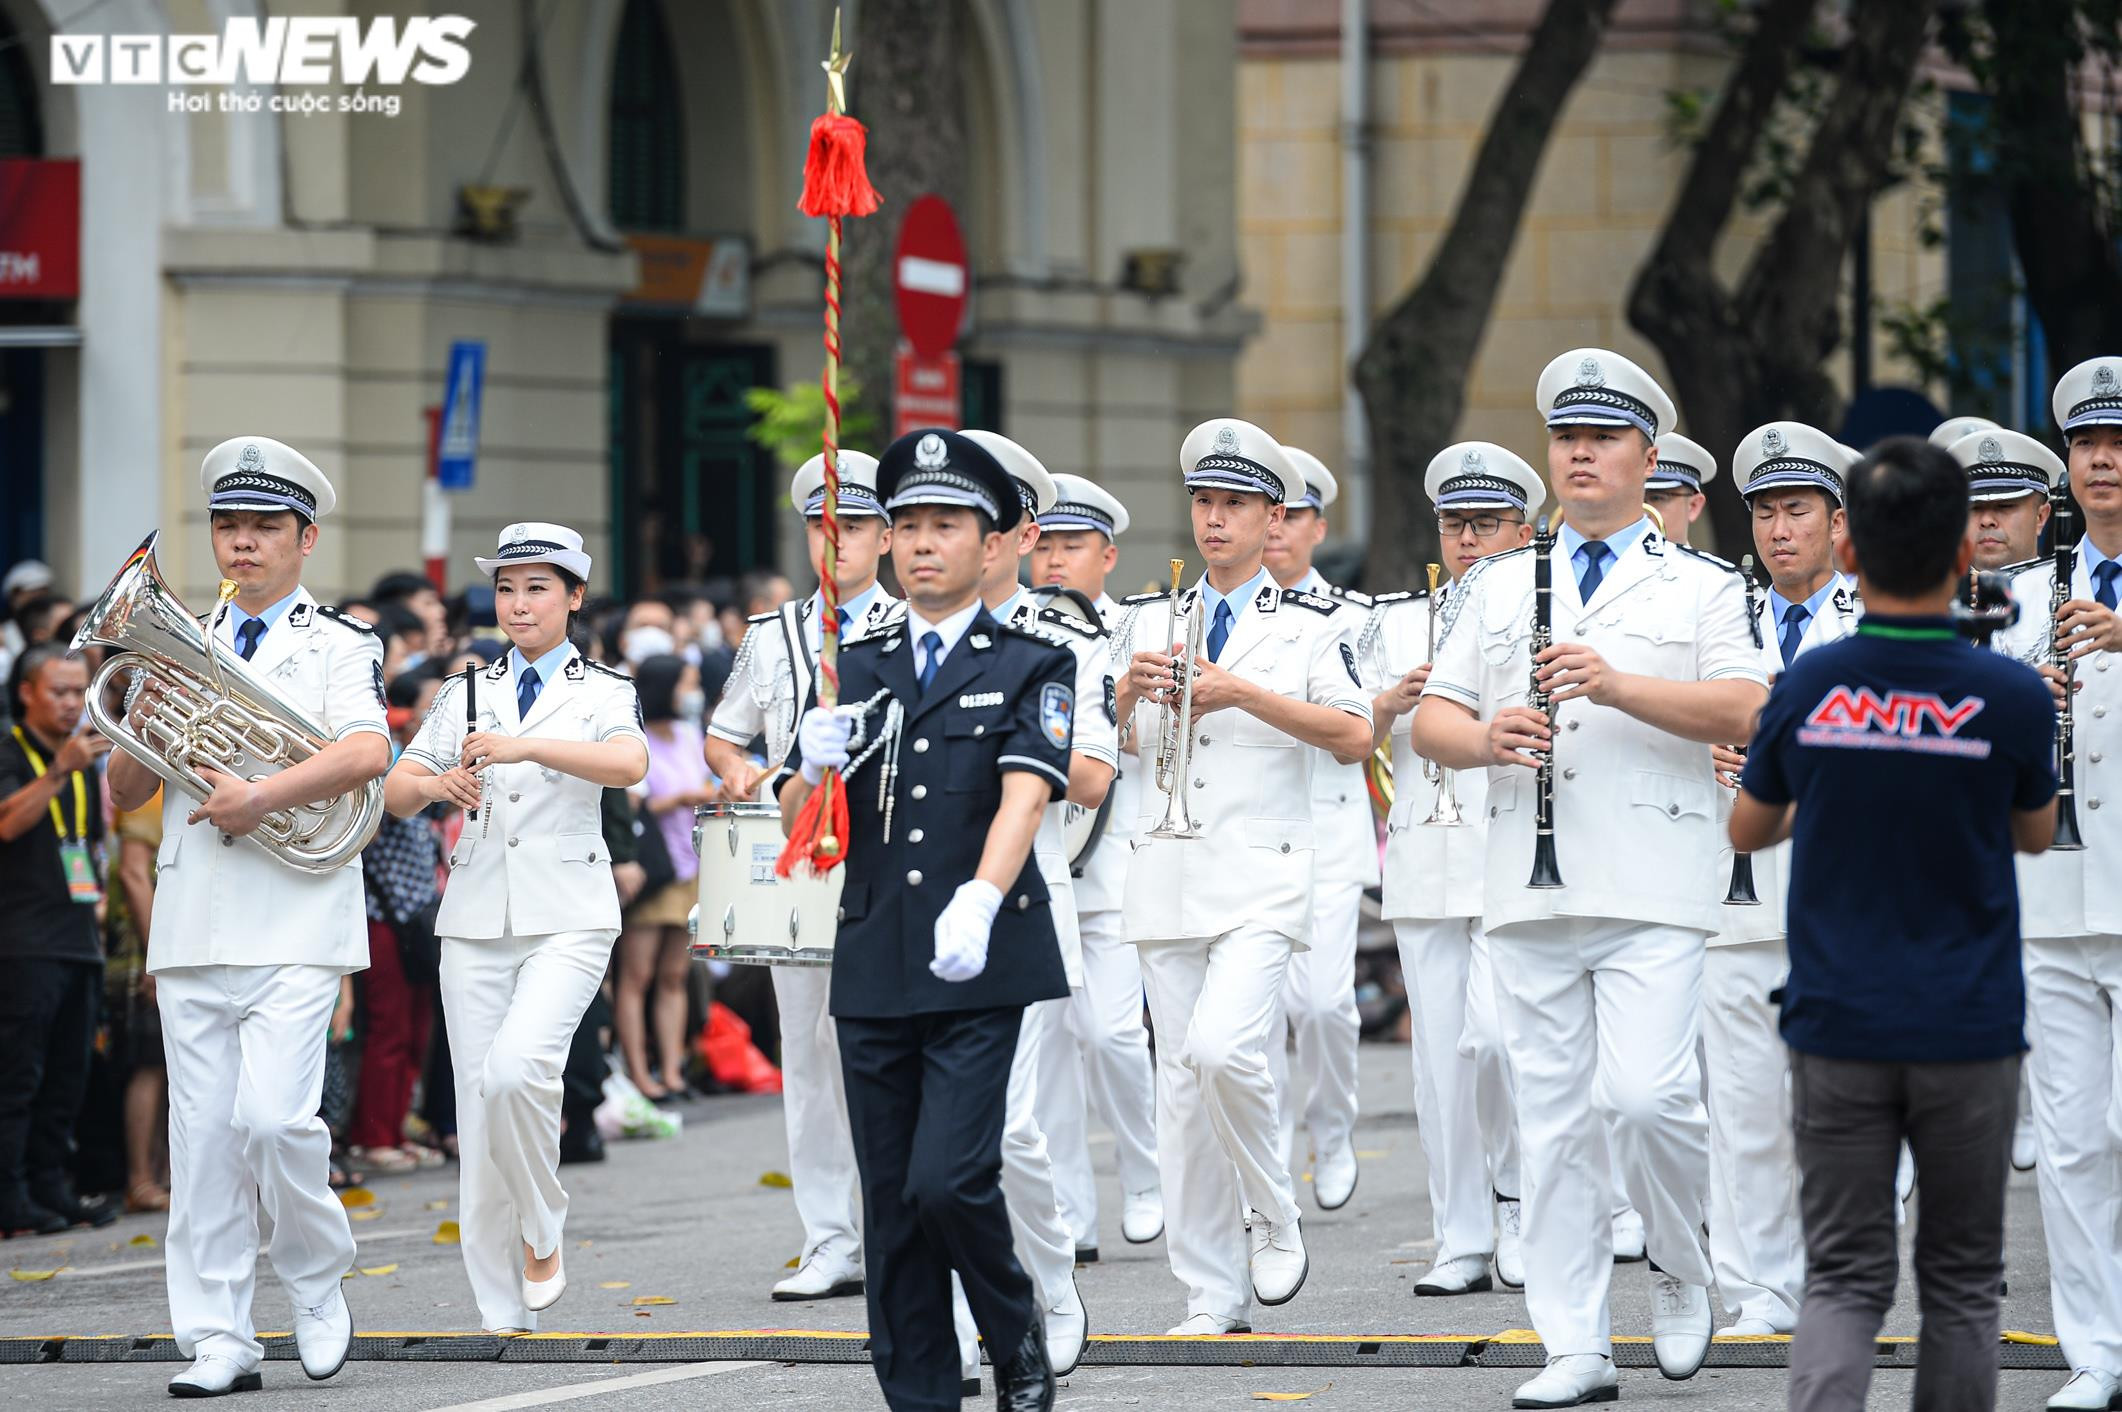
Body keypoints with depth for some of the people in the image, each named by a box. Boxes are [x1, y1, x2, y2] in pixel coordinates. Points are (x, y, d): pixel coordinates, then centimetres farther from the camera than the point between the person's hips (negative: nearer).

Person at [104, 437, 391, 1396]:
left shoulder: (338, 647, 3)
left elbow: (367, 751, -16)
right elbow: (123, 794, 14)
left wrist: (261, 797, -21)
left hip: (295, 928, -4)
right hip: (192, 927, 4)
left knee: (272, 1117, -16)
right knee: (201, 1136, 1)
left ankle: (317, 1280, 8)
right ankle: (217, 1340, 5)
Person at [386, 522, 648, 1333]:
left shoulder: (604, 694, 4)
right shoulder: (467, 695, 14)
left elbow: (629, 765, -18)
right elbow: (396, 795, 6)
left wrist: (523, 746, -30)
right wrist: (438, 784, -17)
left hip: (568, 917, -4)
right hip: (476, 918, 4)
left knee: (518, 1068, -26)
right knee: (478, 1111, -1)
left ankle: (542, 1229, -2)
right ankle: (503, 1314, 6)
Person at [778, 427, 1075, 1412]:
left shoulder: (1030, 668, 2)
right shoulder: (854, 673, 14)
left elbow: (1026, 795, -13)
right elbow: (796, 826, 12)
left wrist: (979, 904, -31)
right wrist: (815, 767, -12)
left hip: (980, 967, -4)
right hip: (873, 969, 4)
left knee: (948, 1180, -14)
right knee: (891, 1204, 4)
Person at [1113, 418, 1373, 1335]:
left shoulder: (1311, 625, 2)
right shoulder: (1149, 621, 14)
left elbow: (1355, 736, -10)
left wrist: (1244, 694, -16)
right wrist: (1129, 691, -6)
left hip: (1263, 877, -4)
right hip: (1167, 879, 4)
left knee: (1223, 1047, -24)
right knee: (1182, 1085, 3)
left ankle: (1275, 1220, -1)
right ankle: (1212, 1300, 7)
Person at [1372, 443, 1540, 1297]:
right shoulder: (1397, 621, 15)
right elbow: (1352, 745, 12)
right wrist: (1388, 704, -7)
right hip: (1426, 866, 4)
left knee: (1493, 1033, -18)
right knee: (1440, 1054, 2)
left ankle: (1518, 1197, 3)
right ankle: (1462, 1243, 8)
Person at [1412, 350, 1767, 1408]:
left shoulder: (1702, 586, 8)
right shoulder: (1499, 588, 18)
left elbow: (1745, 711, -7)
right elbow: (1428, 721, 14)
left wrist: (1619, 686, -18)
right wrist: (1487, 738, -9)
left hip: (1653, 888, -3)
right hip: (1530, 887, 3)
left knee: (1645, 1094, -17)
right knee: (1554, 1120, 2)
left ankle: (1680, 1267, 10)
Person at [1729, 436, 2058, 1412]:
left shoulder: (1806, 691, -6)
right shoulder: (2013, 699, -10)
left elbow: (1747, 831, 10)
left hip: (1838, 1030, 1)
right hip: (1968, 1035, -1)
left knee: (1843, 1282, 3)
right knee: (1960, 1282, 12)